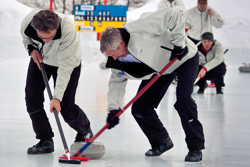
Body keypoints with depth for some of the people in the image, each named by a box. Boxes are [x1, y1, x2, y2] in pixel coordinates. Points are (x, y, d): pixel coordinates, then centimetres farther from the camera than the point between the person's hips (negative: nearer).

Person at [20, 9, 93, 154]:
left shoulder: (68, 29, -43)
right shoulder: (27, 23, -31)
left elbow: (65, 67, -39)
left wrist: (57, 97, -41)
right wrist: (31, 48, -22)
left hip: (68, 61, -4)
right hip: (40, 59, 4)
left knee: (65, 108, -4)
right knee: (32, 97, -10)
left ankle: (85, 131, 28)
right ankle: (45, 140, 4)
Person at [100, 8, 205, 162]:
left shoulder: (141, 29, -39)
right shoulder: (117, 60, -13)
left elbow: (172, 15, -39)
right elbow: (117, 81, -2)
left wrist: (178, 42, -35)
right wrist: (113, 108, -13)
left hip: (184, 57, -7)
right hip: (158, 68, 7)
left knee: (183, 98, -27)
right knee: (140, 109, -2)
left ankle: (196, 147, -14)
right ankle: (161, 142, 19)